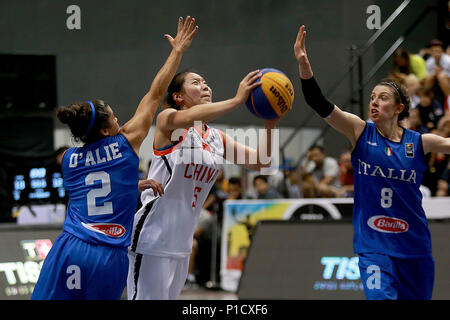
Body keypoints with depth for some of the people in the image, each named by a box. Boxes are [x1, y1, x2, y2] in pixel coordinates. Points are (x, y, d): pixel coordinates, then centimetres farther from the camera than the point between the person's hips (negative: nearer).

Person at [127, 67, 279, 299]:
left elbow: (259, 161, 7)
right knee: (148, 297, -11)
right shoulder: (167, 119, -6)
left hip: (181, 243, 8)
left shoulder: (217, 138, 14)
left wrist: (269, 124, -9)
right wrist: (237, 100, -34)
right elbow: (189, 117, -31)